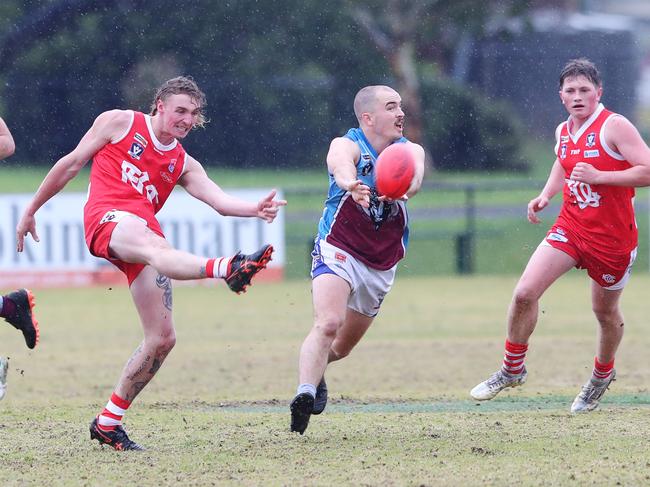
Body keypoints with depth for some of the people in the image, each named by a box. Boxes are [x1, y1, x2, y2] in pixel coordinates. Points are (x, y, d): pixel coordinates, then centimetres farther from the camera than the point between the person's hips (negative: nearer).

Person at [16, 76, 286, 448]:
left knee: (163, 338, -2)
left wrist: (255, 209, -13)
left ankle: (109, 422, 10)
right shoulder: (120, 123, 14)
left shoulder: (184, 164, 24)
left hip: (145, 228, 7)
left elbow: (219, 200, 8)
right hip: (108, 216, -7)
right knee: (154, 247, -41)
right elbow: (71, 164, 18)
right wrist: (31, 211, 19)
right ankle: (228, 269, -75)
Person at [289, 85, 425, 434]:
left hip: (381, 267, 5)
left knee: (344, 346, 15)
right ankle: (305, 393, -37)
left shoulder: (410, 151, 3)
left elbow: (414, 178, -22)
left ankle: (315, 371, 44)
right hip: (338, 252, -5)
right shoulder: (346, 146, -10)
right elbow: (342, 166, -36)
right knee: (328, 324, -29)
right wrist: (351, 184, -62)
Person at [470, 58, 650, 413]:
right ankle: (512, 369, 8)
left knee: (605, 311, 12)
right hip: (570, 225, 5)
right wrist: (545, 196, 11)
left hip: (612, 236, -5)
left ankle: (602, 374, 41)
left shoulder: (614, 127, -15)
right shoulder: (563, 131, 5)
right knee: (525, 293, -10)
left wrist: (598, 176, -27)